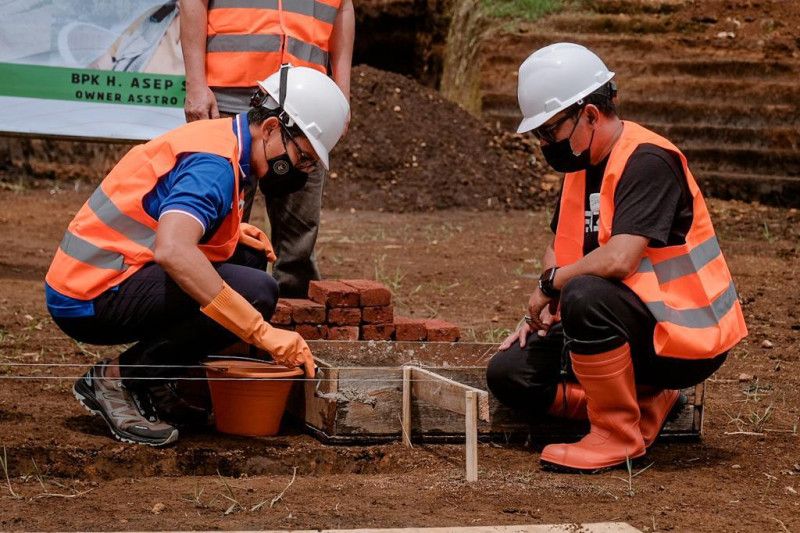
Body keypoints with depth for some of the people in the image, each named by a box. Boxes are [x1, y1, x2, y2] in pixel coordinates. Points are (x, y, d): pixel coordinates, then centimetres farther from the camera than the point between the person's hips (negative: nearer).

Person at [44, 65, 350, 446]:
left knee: (249, 255, 15)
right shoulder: (215, 164, -18)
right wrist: (263, 332, -35)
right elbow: (172, 251, -36)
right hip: (92, 299, -10)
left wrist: (233, 230, 9)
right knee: (255, 292, -24)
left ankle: (150, 385, 10)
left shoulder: (220, 138, 13)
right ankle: (117, 379, -11)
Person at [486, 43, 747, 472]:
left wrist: (550, 285, -17)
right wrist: (540, 311, 4)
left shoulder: (648, 161, -20)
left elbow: (619, 259, -33)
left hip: (686, 337, -9)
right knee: (508, 374, -1)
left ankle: (619, 435, -18)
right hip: (628, 326, 9)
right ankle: (645, 402, 3)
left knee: (584, 296, -36)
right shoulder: (582, 164, 9)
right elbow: (559, 249, 22)